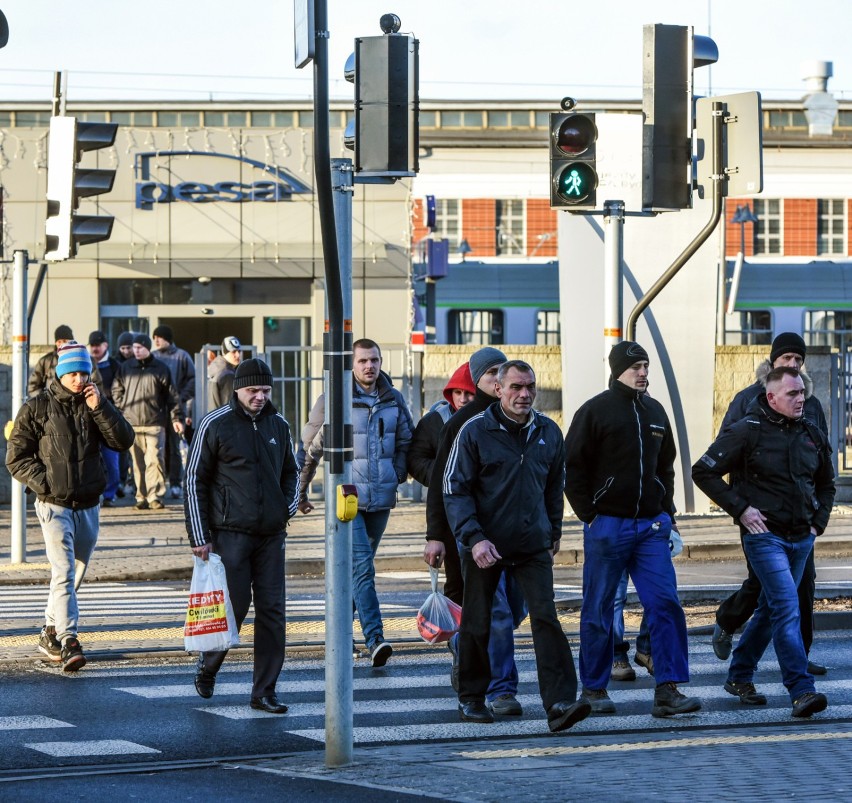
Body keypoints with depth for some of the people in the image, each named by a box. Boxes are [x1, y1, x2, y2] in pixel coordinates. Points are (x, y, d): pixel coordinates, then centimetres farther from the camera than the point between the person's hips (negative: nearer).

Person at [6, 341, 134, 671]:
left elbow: (124, 441, -5)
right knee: (64, 572, -16)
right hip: (55, 505, -5)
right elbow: (16, 457, -1)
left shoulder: (96, 405, 6)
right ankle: (68, 641, -22)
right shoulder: (37, 408, -4)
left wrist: (100, 409, -14)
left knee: (76, 573, 14)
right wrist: (44, 483, -12)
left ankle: (50, 633, 31)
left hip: (88, 505, 5)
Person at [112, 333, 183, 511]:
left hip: (154, 423, -3)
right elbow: (116, 389, 20)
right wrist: (123, 408, 8)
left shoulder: (161, 369, 3)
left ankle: (155, 496, -8)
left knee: (154, 460, -10)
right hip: (132, 423, 3)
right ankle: (142, 497, 7)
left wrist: (176, 418, -1)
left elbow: (172, 395, 4)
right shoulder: (126, 368, 10)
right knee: (138, 462, 3)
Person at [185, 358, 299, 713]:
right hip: (230, 533, -5)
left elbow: (290, 471, 27)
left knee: (271, 610, 1)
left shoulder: (279, 425, 11)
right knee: (233, 606, -4)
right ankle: (207, 666, 23)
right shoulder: (215, 425, -4)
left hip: (271, 534, 5)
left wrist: (288, 506, 7)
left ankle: (264, 692, 6)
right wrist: (199, 536, -7)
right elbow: (194, 481, -3)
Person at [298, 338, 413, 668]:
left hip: (381, 499, 5)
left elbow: (405, 442, 19)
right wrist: (300, 490, 6)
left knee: (360, 565, 14)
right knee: (361, 566, -15)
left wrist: (397, 477, 7)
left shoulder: (394, 399, 6)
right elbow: (311, 448, 2)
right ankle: (374, 639, -23)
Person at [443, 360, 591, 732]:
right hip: (485, 546, -2)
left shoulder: (548, 432, 6)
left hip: (533, 546, 2)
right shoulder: (474, 431, -7)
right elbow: (455, 490, -8)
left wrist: (553, 532, 21)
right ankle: (470, 699, 26)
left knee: (546, 618, -12)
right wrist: (474, 538, -17)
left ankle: (559, 703, -19)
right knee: (476, 624, 9)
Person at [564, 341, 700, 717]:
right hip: (607, 526, -4)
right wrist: (589, 514, -8)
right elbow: (572, 467, -4)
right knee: (598, 612, 3)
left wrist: (667, 513, 14)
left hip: (651, 526, 4)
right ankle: (594, 689, 14)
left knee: (665, 604, -6)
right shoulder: (595, 411, -4)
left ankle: (667, 691, -7)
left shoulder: (654, 412, 13)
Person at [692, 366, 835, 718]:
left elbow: (826, 484, 25)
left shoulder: (812, 434, 9)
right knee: (787, 610, -16)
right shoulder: (747, 431, -9)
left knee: (770, 610, 15)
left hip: (801, 539, 7)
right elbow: (703, 472, -7)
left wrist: (819, 521, 11)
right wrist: (740, 509, -11)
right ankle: (801, 691, -20)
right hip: (764, 535, -6)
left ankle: (739, 676, 30)